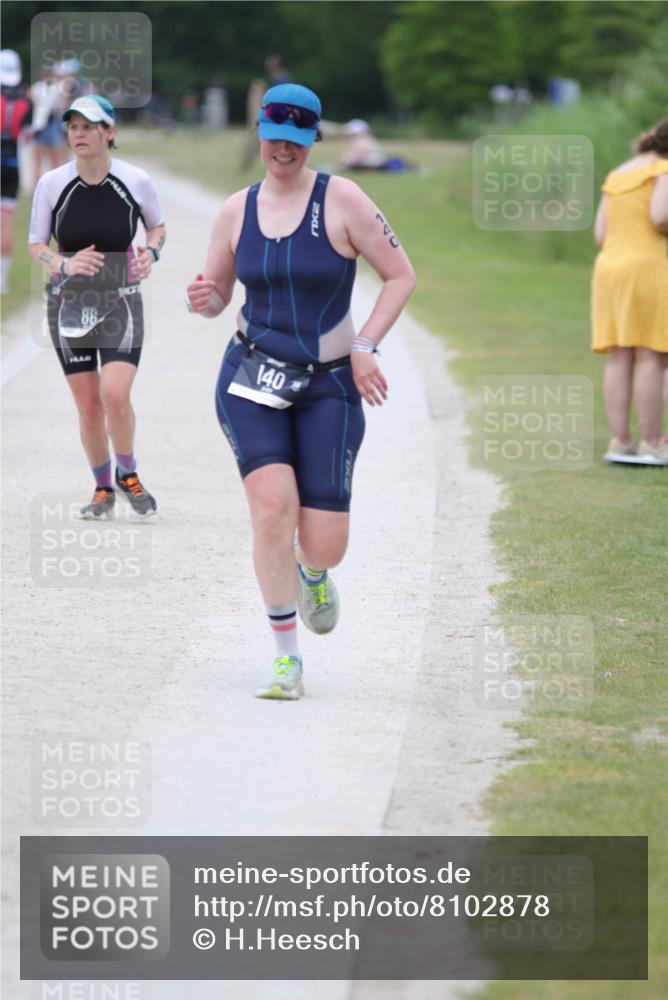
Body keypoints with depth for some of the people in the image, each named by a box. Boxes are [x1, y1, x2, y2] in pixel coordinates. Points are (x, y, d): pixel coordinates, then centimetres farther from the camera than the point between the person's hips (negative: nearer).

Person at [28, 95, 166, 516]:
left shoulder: (136, 181, -7)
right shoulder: (52, 184, -6)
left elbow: (157, 226, 11)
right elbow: (36, 246, 2)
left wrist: (151, 252, -10)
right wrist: (65, 264, -18)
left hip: (121, 301, -1)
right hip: (70, 303, 2)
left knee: (115, 395, -16)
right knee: (88, 406, 3)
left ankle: (128, 474, 10)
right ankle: (103, 488, 22)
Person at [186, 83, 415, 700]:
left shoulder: (341, 200, -7)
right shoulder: (237, 211, 4)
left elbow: (401, 275, -3)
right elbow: (216, 298, 13)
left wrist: (365, 347, -12)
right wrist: (202, 298, -11)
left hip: (328, 387, -2)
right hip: (252, 380, 2)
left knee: (324, 545, -5)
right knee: (272, 505, -20)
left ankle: (312, 574, 37)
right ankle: (286, 659, -7)